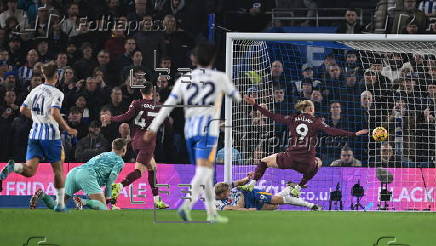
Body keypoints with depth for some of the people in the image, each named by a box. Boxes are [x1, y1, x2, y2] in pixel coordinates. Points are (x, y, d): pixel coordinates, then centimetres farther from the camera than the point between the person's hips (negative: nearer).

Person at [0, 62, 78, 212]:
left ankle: (13, 167, -34)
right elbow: (55, 113, -21)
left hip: (35, 133, 5)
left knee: (29, 170, -2)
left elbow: (23, 109, 14)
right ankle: (60, 203, 13)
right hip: (50, 134, -5)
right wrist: (67, 129, -11)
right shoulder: (56, 93, -8)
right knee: (58, 169, 11)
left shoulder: (35, 91, 11)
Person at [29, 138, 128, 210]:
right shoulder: (119, 160, 14)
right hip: (87, 175, -7)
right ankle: (83, 202, -36)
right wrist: (107, 196, 3)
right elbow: (111, 177, -2)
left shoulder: (103, 155, 36)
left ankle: (43, 195, -22)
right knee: (103, 209, -13)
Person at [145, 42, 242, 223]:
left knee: (206, 172, 15)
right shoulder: (219, 78, 4)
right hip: (208, 128, -4)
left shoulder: (183, 80, 10)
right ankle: (186, 206, -34)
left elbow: (168, 105, 2)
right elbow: (236, 96, 20)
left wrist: (153, 128, 1)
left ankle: (212, 213, 16)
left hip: (190, 128, 4)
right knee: (203, 171, -14)